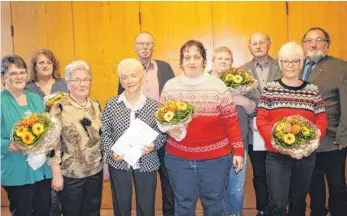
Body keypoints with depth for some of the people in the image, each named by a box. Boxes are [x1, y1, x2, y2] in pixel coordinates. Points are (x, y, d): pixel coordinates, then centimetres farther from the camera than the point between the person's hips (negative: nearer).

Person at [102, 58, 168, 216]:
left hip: (146, 164, 0)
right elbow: (105, 133, 2)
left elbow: (162, 133, 1)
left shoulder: (154, 105, -4)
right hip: (118, 164, 1)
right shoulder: (111, 104, -2)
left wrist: (153, 145, -18)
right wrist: (111, 152, -13)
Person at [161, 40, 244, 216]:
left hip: (215, 158, -1)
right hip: (178, 158, 2)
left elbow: (231, 121, -3)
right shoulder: (170, 86, 1)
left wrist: (238, 150, -4)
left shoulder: (217, 85, -5)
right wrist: (169, 128, -13)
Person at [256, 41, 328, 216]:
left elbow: (321, 121, 4)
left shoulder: (312, 90, 5)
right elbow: (261, 120, -6)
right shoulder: (270, 89, -1)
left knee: (299, 201, 17)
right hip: (277, 155, -2)